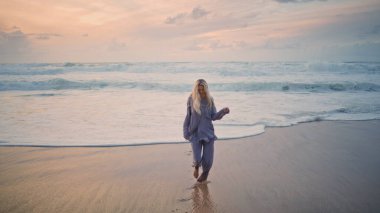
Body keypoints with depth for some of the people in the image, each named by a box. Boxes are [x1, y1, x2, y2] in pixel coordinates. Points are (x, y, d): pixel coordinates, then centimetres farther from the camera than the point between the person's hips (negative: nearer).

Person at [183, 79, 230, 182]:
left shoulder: (210, 100, -2)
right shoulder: (191, 99, -5)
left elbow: (214, 116, -2)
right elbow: (188, 116, 2)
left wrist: (223, 111, -20)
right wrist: (185, 132, 1)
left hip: (208, 132, 1)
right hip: (195, 133, -1)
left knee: (207, 159, 2)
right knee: (197, 159, -11)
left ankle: (205, 172, 37)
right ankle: (196, 166, 28)